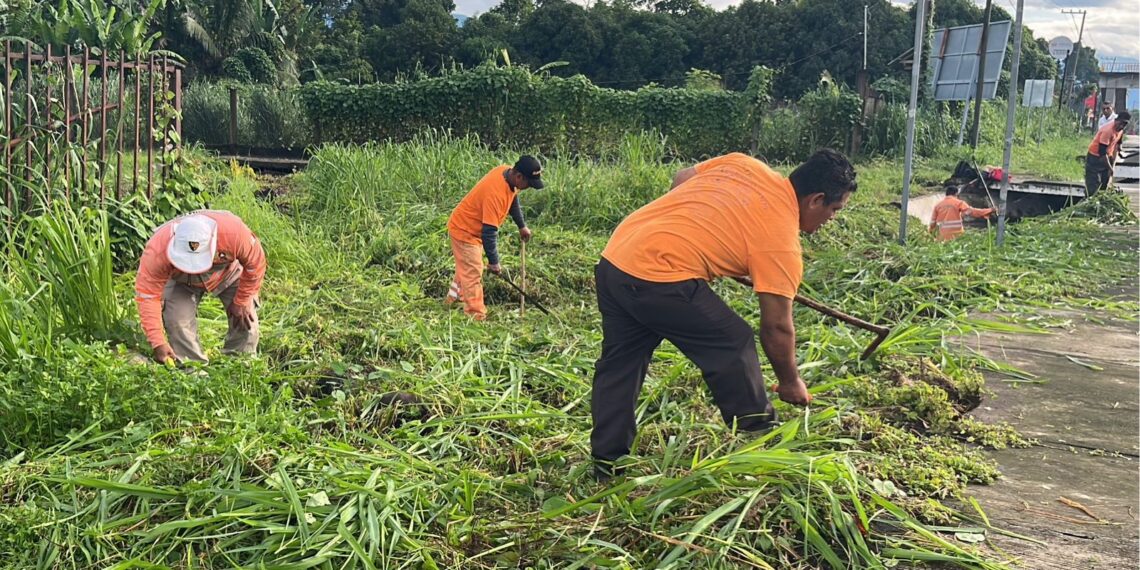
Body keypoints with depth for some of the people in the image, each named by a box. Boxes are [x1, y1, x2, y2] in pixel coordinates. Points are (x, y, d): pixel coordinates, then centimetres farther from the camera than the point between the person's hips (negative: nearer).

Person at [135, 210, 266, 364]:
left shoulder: (234, 231, -43)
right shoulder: (157, 251, -41)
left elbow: (255, 263, -24)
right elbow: (147, 295, -33)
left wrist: (242, 302, -16)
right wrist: (158, 343, -36)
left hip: (229, 272, 0)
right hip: (181, 281, 0)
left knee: (245, 320, -9)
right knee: (176, 320, -20)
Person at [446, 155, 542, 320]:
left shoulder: (508, 171, -11)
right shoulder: (496, 193, -38)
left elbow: (513, 199, 12)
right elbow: (489, 232, -34)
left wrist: (522, 226, 15)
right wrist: (493, 262, -27)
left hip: (475, 228, 10)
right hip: (464, 230, -10)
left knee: (467, 267, 25)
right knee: (472, 273, -9)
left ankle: (453, 298, 43)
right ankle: (476, 316, -5)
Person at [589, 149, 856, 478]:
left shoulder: (744, 164, 14)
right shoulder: (781, 240, -4)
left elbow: (681, 179, 24)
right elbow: (776, 328, 0)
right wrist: (790, 383, 14)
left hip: (613, 257, 8)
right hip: (659, 279, -8)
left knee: (619, 361, 17)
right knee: (733, 345, 9)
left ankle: (606, 462, 25)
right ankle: (757, 440, 24)